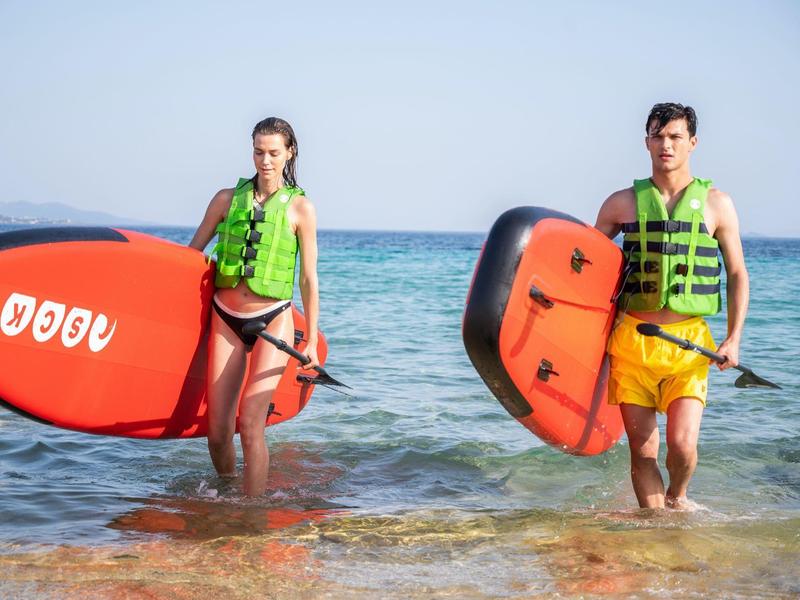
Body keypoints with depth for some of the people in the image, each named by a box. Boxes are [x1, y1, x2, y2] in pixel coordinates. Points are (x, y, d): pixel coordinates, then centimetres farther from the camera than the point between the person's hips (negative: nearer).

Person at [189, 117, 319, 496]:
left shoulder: (299, 208, 0)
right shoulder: (227, 199, 7)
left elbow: (309, 279, 1)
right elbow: (190, 254, 15)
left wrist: (312, 342, 1)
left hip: (272, 321, -3)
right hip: (226, 320, 3)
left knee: (250, 423, -14)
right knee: (217, 429, 0)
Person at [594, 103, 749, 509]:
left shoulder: (716, 204, 5)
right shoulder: (623, 202, 7)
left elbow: (738, 274, 8)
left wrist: (733, 340, -1)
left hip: (688, 342, -1)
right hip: (632, 339, 1)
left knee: (682, 444, -12)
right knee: (642, 448, 2)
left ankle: (677, 498, 19)